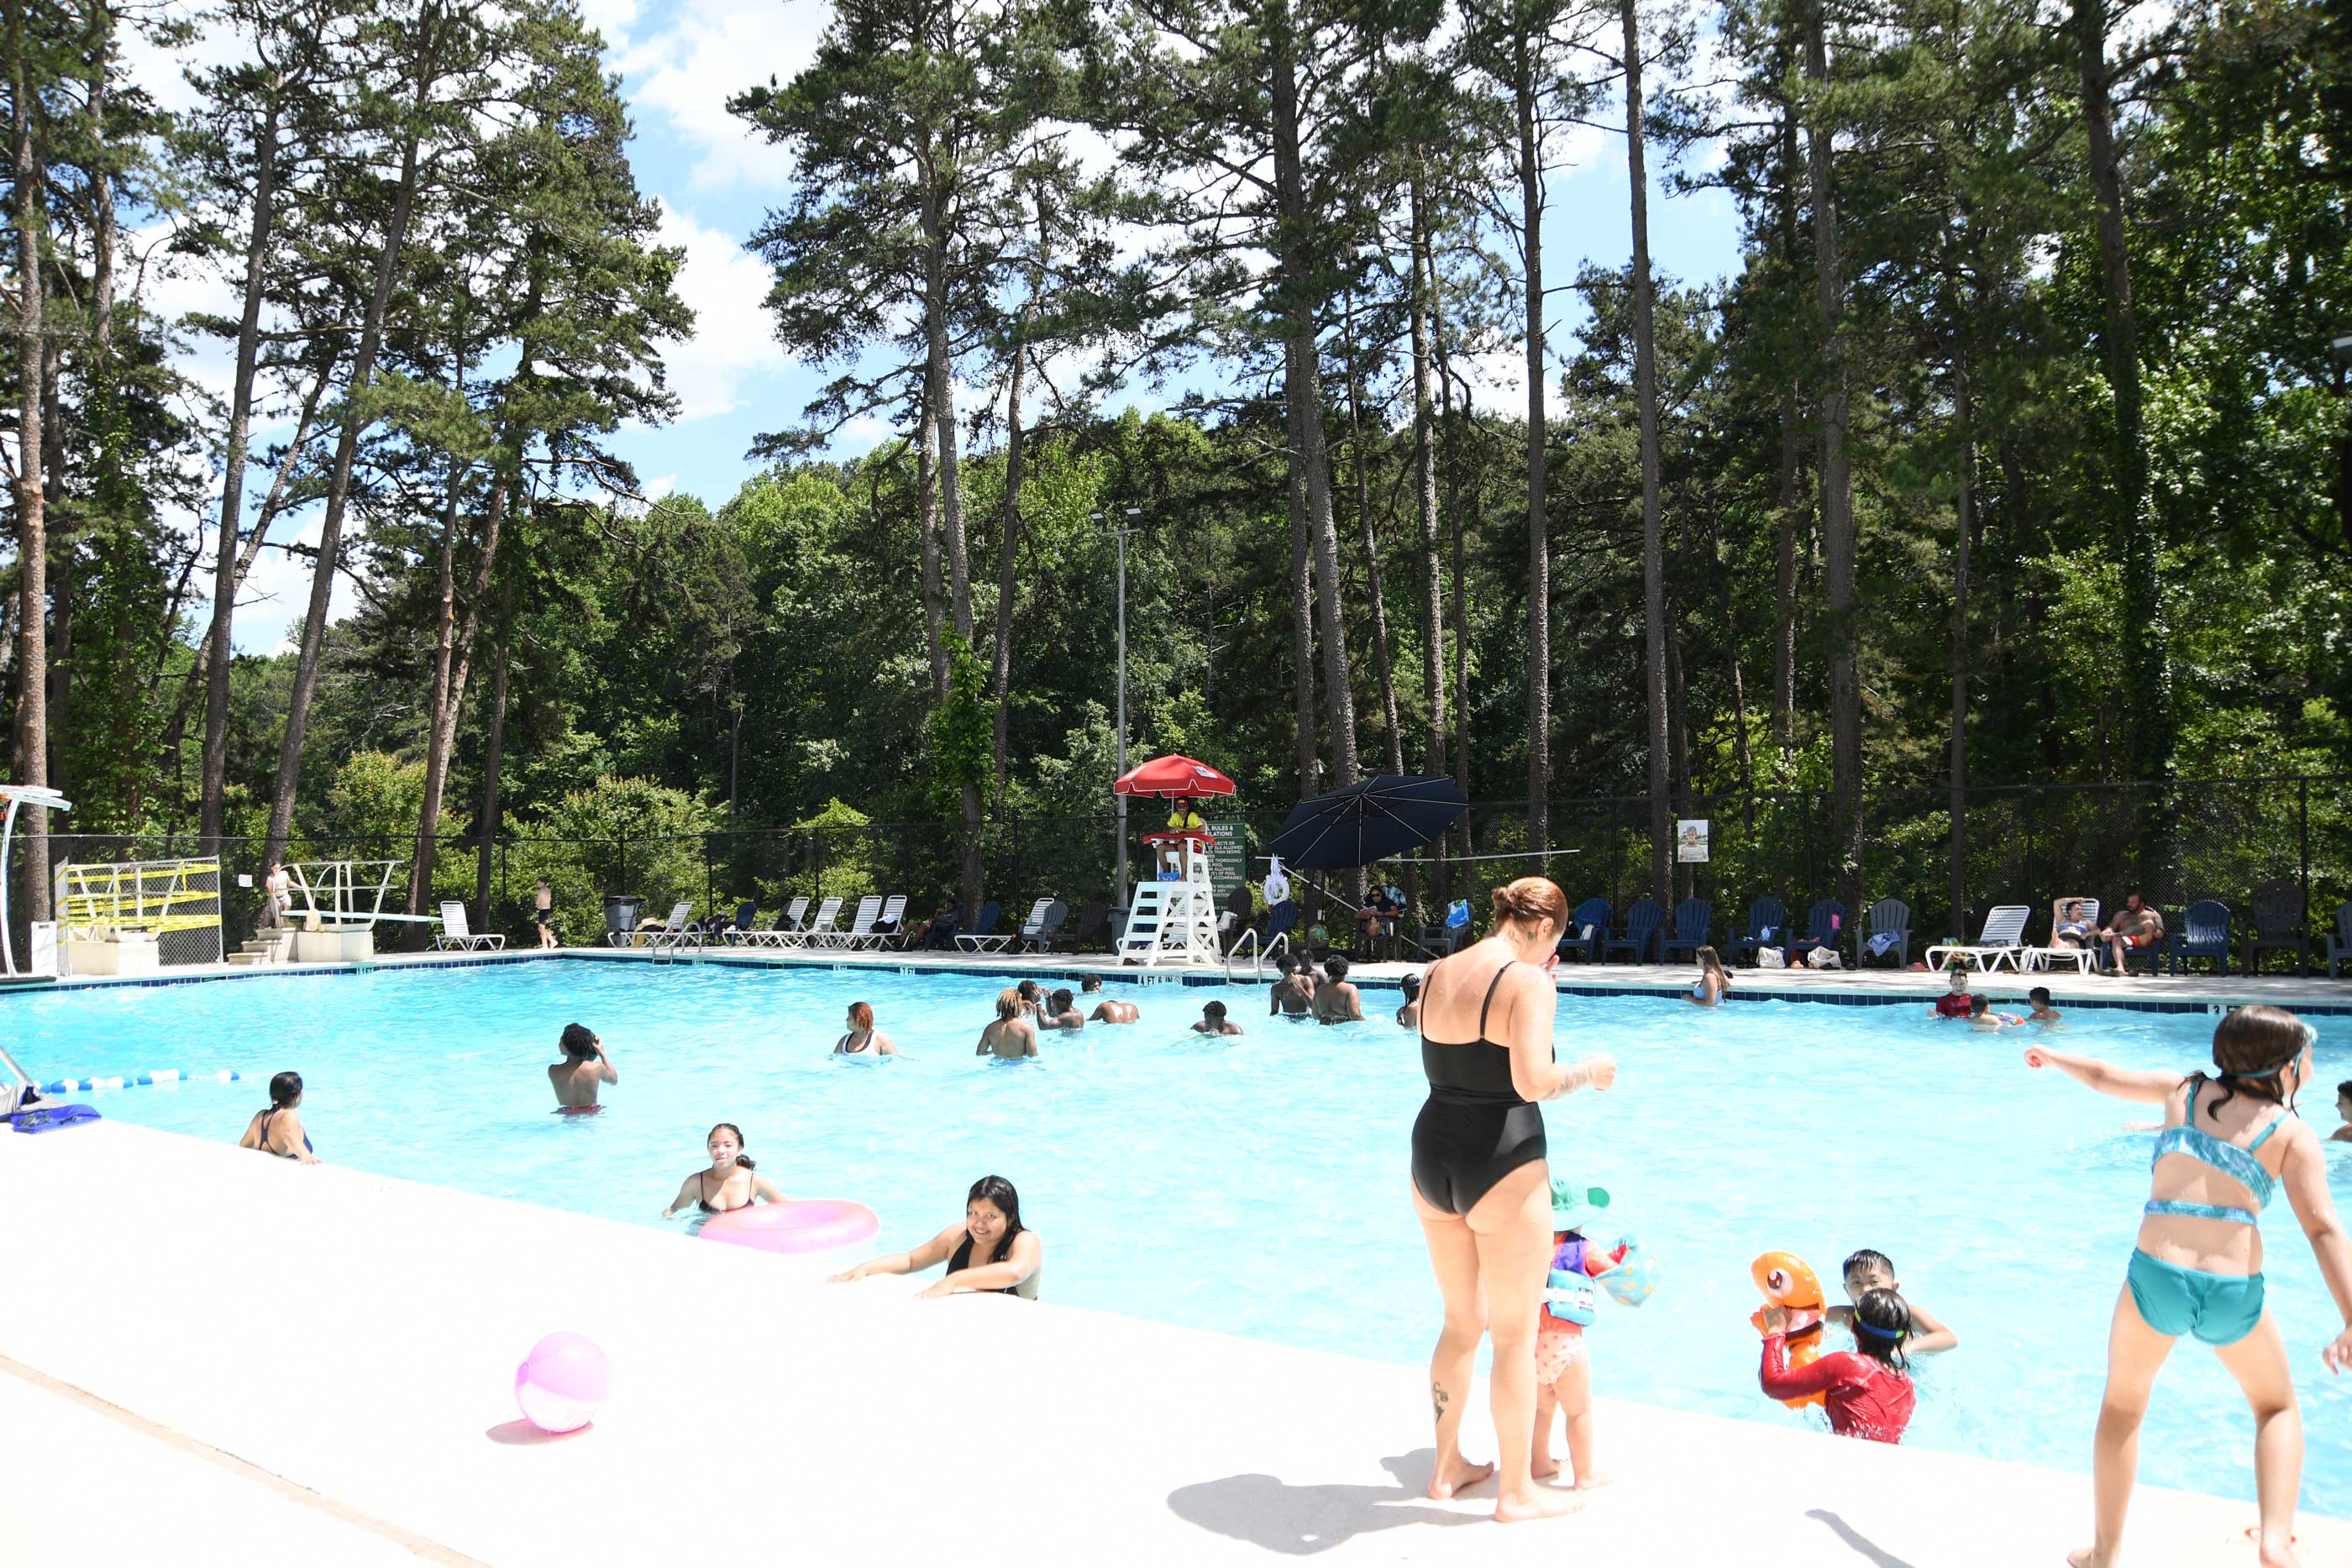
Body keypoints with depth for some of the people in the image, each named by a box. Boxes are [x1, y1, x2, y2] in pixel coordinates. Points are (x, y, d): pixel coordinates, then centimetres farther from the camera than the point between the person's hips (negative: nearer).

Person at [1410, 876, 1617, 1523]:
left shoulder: (1434, 975, 6)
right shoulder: (1529, 982, -15)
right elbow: (1532, 1082, -25)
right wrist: (1588, 1072, -7)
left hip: (1432, 1154, 7)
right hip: (1501, 1165, -7)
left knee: (1460, 1322, 23)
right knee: (1516, 1337, 10)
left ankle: (1448, 1466, 36)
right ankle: (1517, 1491, 23)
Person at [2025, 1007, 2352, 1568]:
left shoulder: (2185, 1090, 12)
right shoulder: (2293, 1134, 5)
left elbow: (2104, 1077, 25)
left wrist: (2052, 1058, 45)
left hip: (2157, 1276, 1)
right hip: (2235, 1292, -1)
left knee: (2122, 1405, 23)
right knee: (2277, 1407, 28)